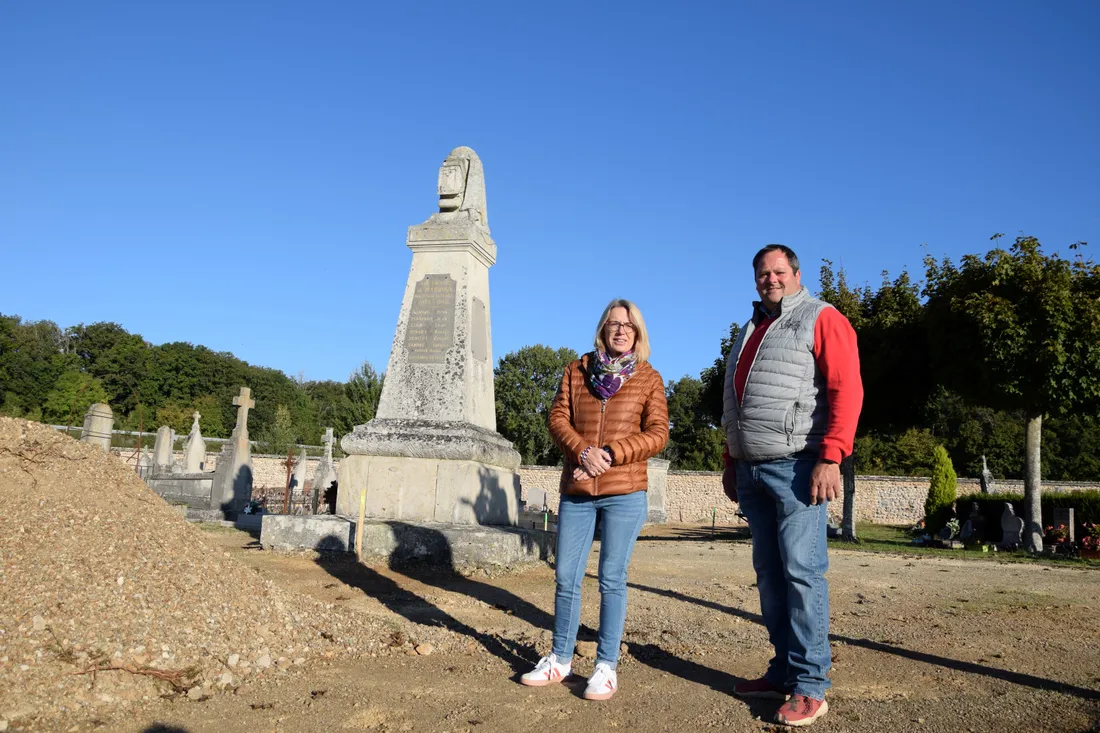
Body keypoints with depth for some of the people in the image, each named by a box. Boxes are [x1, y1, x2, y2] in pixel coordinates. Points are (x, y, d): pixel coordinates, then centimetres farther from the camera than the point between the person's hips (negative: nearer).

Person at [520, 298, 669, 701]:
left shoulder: (648, 378, 3)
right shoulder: (577, 370, 10)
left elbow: (657, 433, -3)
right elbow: (558, 418, 4)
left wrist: (610, 454, -15)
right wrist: (583, 452, -15)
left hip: (624, 493, -2)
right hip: (576, 492, 3)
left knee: (611, 579, 2)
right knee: (566, 577, 8)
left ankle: (607, 666, 13)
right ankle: (560, 658, 23)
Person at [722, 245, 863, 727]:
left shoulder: (821, 319, -1)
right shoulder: (750, 330, 22)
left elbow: (846, 389, -12)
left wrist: (830, 457, -20)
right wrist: (731, 462, 22)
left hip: (796, 466, -7)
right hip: (752, 470, 7)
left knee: (802, 571, -7)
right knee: (769, 572, 9)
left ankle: (810, 686, 0)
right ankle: (784, 671, 18)